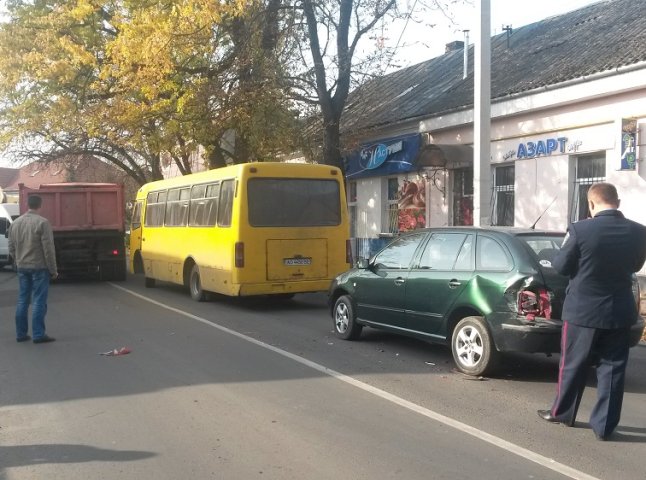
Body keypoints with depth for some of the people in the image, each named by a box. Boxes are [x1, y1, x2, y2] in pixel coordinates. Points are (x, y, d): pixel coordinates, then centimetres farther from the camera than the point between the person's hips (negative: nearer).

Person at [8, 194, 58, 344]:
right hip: (39, 267, -6)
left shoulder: (15, 223, 8)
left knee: (22, 301, 12)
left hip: (22, 268, 6)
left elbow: (11, 248, 13)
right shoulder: (42, 222, -12)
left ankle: (21, 333, 17)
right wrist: (53, 269, -7)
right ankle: (38, 334, -3)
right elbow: (48, 249, -13)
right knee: (39, 301, -3)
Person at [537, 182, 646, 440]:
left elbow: (561, 266, -7)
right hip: (620, 312, 3)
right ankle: (604, 425, 12)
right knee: (612, 368, 9)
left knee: (573, 364, 13)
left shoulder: (580, 230, -16)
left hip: (583, 310, -2)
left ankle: (562, 412, 28)